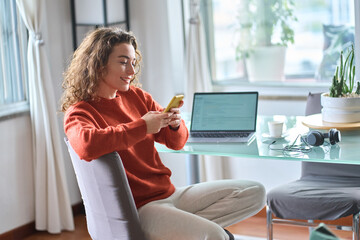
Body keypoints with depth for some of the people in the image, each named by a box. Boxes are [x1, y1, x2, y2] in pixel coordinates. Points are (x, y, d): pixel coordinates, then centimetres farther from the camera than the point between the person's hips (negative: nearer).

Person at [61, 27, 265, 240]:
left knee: (255, 192, 2)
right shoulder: (79, 112, -9)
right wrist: (143, 127, -26)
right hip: (137, 208, -8)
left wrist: (176, 125, -8)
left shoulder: (137, 96, 11)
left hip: (170, 193, 8)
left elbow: (176, 143, 17)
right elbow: (85, 145, -35)